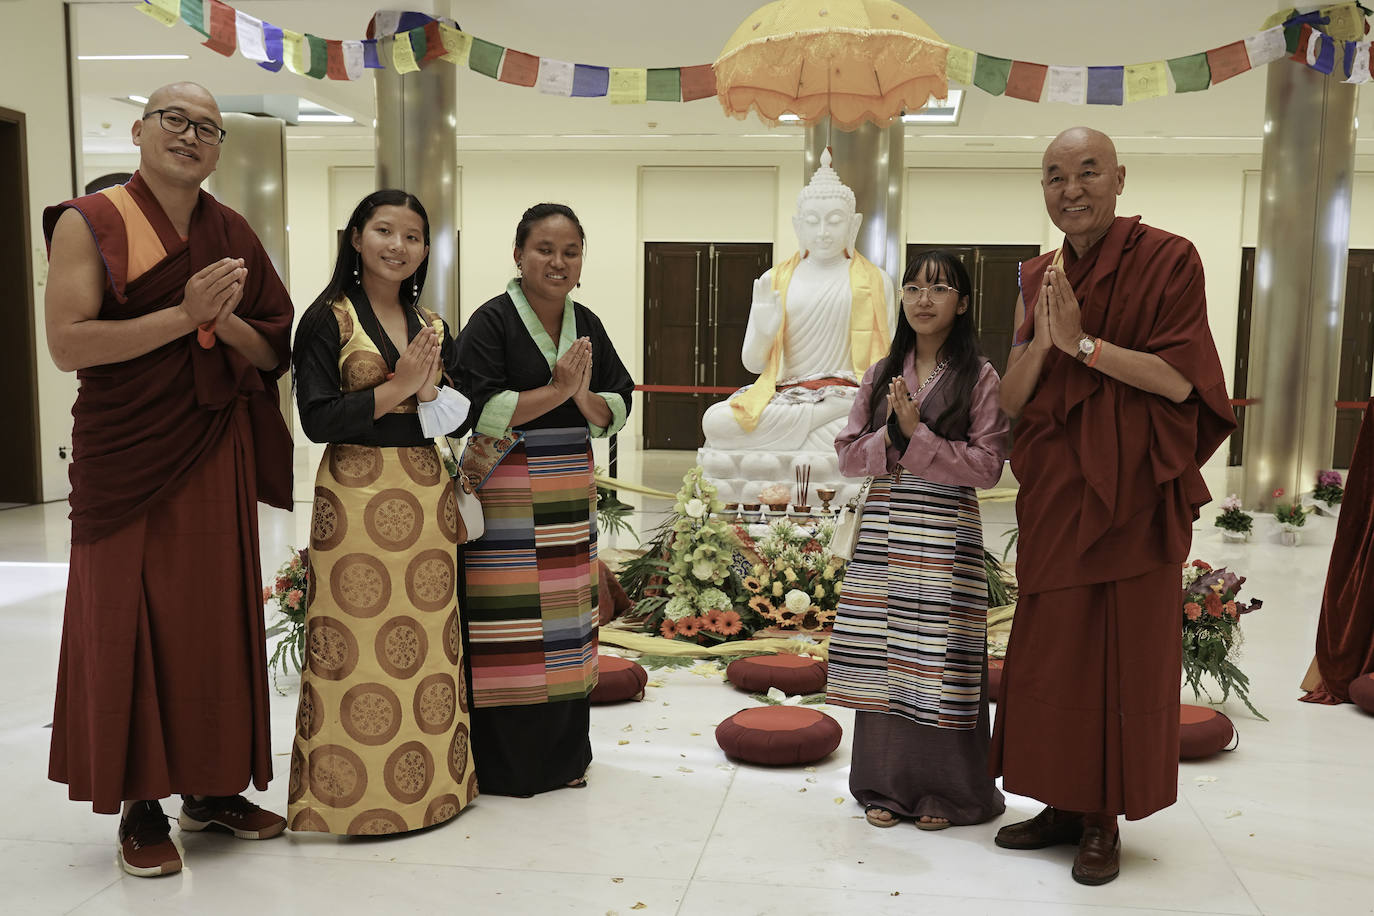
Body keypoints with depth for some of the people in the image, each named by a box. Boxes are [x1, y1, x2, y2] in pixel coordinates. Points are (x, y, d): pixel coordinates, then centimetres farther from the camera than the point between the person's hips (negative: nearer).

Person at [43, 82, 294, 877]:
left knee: (219, 618, 8)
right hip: (128, 458, -4)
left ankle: (211, 787, 21)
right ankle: (140, 804, 13)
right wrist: (184, 315, -20)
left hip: (218, 456, 5)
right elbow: (67, 343, -14)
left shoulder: (234, 235, 10)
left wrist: (227, 321, -12)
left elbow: (276, 349, 9)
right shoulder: (89, 224, -3)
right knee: (130, 623, 0)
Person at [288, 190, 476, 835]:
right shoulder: (328, 319, -2)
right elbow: (317, 420, -10)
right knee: (357, 646, -2)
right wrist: (396, 388, -14)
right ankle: (352, 797, 11)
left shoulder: (432, 325, 13)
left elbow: (460, 421, 12)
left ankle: (431, 780, 22)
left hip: (426, 496, 5)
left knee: (428, 640, 9)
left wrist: (433, 390, -8)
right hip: (355, 497, -5)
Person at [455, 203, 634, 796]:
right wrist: (557, 391, -14)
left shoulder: (587, 325, 12)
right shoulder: (491, 322, -6)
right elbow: (481, 411, -16)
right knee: (507, 630, -4)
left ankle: (563, 756, 25)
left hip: (571, 492, 6)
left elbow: (619, 408, 10)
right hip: (505, 494, -6)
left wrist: (585, 397, -11)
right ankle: (502, 765, 9)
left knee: (566, 623, 12)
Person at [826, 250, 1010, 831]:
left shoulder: (979, 378, 0)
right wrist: (892, 437, -10)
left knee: (938, 663, 0)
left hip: (947, 532, -3)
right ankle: (886, 787, 20)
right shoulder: (881, 375, 11)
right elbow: (848, 456, 8)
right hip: (883, 528, 4)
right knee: (883, 656, 6)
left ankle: (943, 792, 17)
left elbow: (987, 465, -8)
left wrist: (917, 436, -14)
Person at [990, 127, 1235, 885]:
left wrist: (1082, 342, -17)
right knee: (1051, 648, 10)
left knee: (1124, 652, 3)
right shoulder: (1037, 279, 7)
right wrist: (1040, 341, -14)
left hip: (1132, 490, -5)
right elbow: (1009, 402, 3)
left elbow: (1179, 380, -14)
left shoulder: (1168, 260, -7)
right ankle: (1065, 804, 25)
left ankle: (1105, 820, 16)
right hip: (1054, 490, 5)